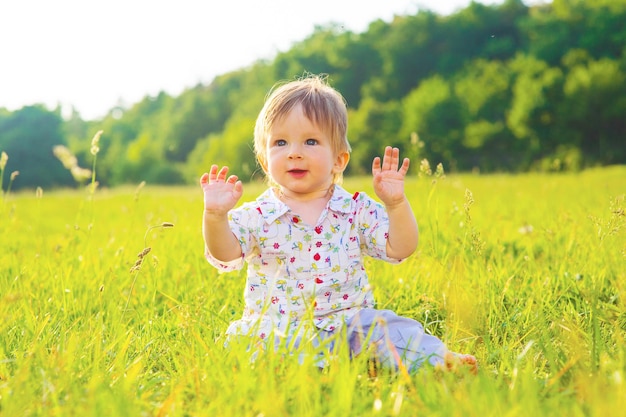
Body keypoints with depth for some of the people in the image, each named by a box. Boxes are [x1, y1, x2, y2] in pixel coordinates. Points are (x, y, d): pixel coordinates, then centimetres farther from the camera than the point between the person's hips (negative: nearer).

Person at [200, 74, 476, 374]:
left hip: (348, 323, 1)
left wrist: (395, 204, -14)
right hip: (277, 332, -1)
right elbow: (224, 255, -10)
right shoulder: (257, 216, 3)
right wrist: (215, 216, -28)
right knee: (240, 339, -29)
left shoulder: (357, 210, 7)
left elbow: (399, 249, 1)